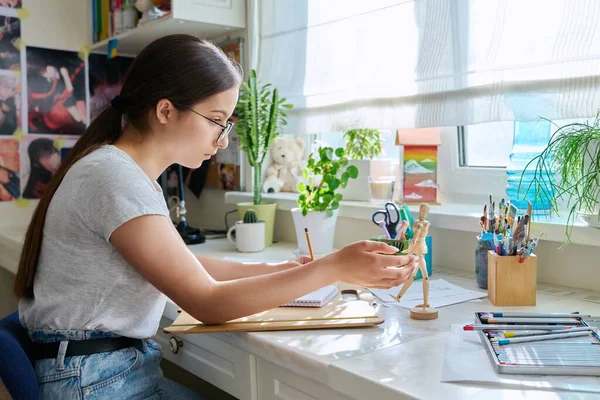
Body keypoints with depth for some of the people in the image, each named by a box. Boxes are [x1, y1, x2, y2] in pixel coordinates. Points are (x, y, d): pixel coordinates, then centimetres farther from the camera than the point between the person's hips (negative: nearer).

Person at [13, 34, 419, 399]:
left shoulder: (130, 171, 8)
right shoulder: (114, 178, -21)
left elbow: (183, 265, 13)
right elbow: (208, 303, -21)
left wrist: (273, 270, 5)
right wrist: (335, 268, -21)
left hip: (131, 366, 8)